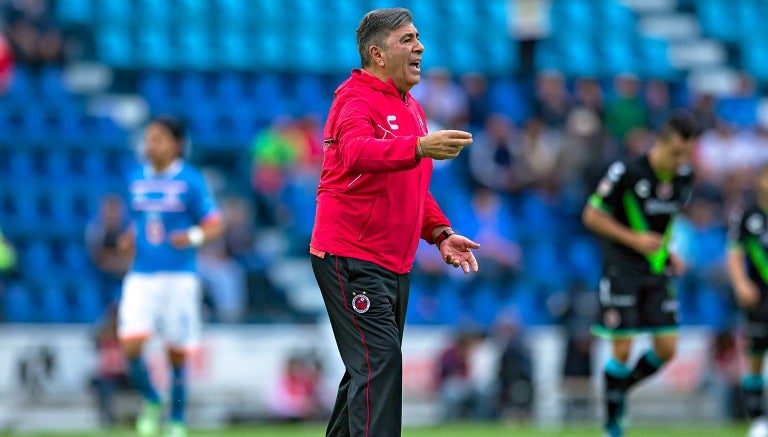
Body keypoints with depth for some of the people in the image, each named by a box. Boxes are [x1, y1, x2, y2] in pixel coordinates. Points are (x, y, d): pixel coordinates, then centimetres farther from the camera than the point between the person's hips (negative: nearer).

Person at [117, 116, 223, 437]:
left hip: (178, 277, -3)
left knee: (177, 356, 3)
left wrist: (194, 236, -23)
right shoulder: (136, 180, 9)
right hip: (141, 277, 3)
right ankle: (151, 402, 12)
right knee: (130, 346, -13)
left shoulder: (190, 181, -4)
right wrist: (129, 240, 2)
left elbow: (215, 225, -3)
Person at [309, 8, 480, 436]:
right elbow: (357, 154, -35)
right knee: (379, 362, -18)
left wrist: (440, 232, 11)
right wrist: (419, 148, -50)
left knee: (372, 369, 16)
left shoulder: (412, 108, 17)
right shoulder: (356, 99, -13)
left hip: (395, 264, 10)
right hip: (351, 259, -9)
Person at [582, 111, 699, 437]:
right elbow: (592, 216, -9)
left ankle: (622, 388, 25)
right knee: (622, 349, -7)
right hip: (622, 271, -5)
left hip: (658, 271, 5)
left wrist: (669, 252, 6)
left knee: (667, 348, -1)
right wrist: (634, 239, -18)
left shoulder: (684, 177, 2)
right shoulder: (627, 172, -16)